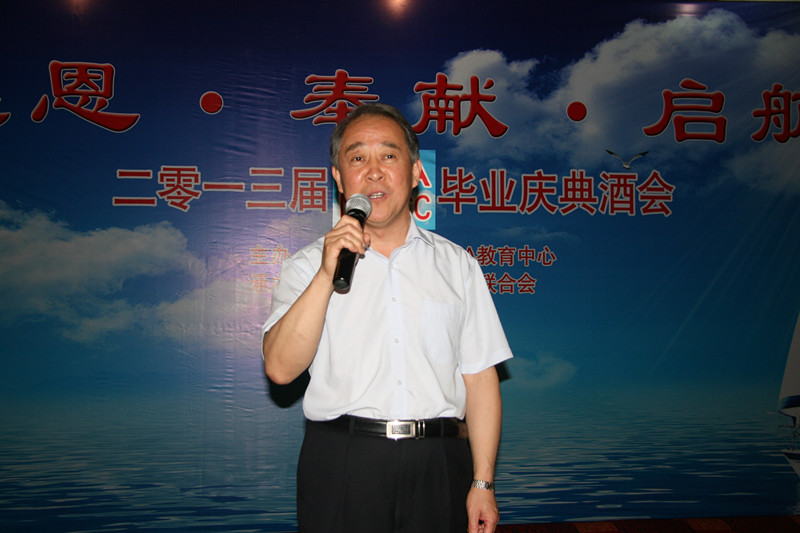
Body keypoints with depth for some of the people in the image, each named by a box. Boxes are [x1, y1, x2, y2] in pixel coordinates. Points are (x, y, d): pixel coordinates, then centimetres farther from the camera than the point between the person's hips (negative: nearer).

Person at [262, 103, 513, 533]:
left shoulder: (456, 265, 9)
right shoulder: (308, 266, 5)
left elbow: (479, 377, 5)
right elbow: (281, 368, -9)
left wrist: (483, 482, -1)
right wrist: (327, 273, -16)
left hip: (438, 467, 1)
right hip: (341, 463, -1)